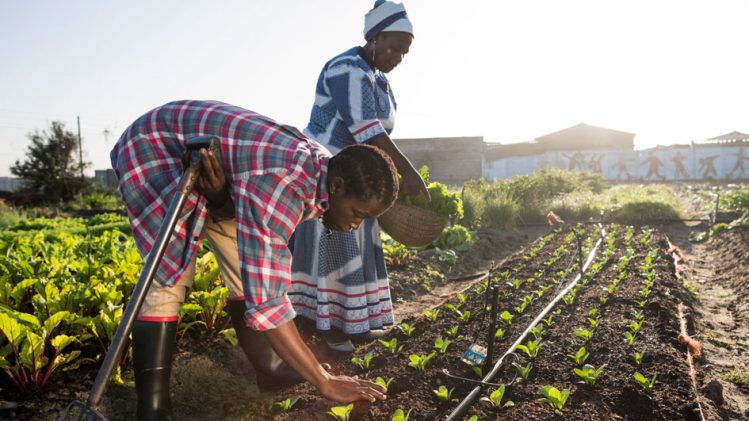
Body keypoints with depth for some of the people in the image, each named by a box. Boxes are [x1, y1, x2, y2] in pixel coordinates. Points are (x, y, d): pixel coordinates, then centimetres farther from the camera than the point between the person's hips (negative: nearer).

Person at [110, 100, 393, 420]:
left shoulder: (321, 167, -12)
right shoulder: (281, 182, -40)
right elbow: (264, 300, -42)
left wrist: (220, 195, -27)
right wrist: (325, 383, -37)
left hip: (204, 149, 8)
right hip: (152, 147, -8)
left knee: (249, 267, 5)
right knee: (170, 276, -19)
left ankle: (267, 367, 20)